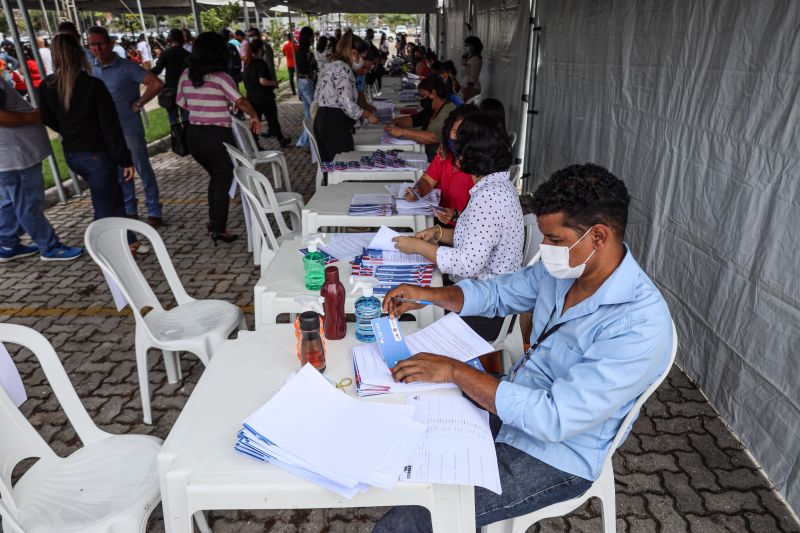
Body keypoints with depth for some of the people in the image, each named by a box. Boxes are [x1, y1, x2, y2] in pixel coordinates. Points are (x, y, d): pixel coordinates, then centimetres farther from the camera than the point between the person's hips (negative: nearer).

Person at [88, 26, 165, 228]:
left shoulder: (126, 67, -11)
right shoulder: (90, 68, 5)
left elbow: (156, 84, -17)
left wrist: (137, 104, -13)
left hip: (129, 128, -6)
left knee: (143, 170, 0)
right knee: (119, 173, 13)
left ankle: (154, 212, 8)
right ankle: (129, 210, 25)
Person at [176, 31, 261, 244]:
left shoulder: (186, 75, 4)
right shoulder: (220, 77, -12)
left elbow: (182, 103, 13)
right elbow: (240, 101, -22)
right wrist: (254, 117, -7)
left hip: (194, 135, 6)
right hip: (218, 136, -6)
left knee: (215, 176, 25)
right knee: (223, 181, 8)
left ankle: (213, 220, 31)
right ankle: (219, 229, 13)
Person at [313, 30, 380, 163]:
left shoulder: (330, 66, 16)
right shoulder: (343, 68, -14)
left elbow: (318, 96, 19)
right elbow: (348, 105, -21)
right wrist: (368, 115, -5)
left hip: (323, 121, 10)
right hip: (335, 125, -10)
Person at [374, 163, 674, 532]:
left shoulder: (640, 326, -30)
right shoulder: (563, 267, -6)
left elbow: (554, 420, -32)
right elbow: (497, 294, 9)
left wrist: (454, 371, -31)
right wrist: (429, 294, -8)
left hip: (553, 456, -7)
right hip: (515, 405, 8)